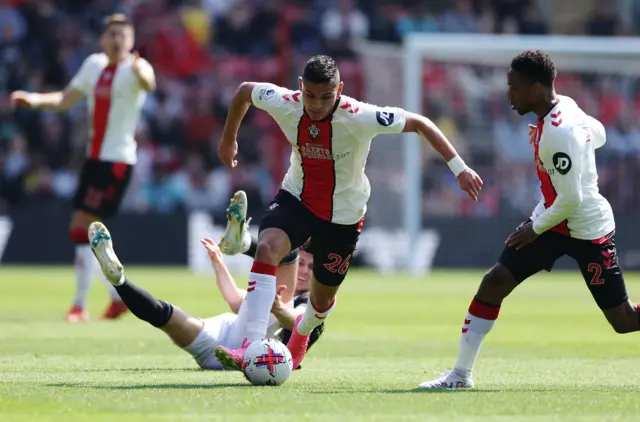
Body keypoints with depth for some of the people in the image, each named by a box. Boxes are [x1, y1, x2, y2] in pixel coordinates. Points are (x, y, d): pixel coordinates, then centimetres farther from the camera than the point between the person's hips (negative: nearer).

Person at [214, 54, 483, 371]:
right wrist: (228, 139, 11)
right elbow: (245, 90, 0)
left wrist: (459, 168, -25)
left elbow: (419, 123, -23)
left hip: (343, 215, -1)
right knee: (267, 248, -30)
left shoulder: (359, 117, -30)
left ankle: (302, 332, 53)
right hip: (296, 199, 1)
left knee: (323, 299, 13)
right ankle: (251, 349, -36)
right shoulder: (284, 104, -21)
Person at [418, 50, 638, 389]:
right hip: (552, 218, 9)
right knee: (494, 282, -2)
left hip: (587, 230, -9)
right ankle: (461, 373, 4)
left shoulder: (559, 134, -28)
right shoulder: (565, 105, -1)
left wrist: (536, 228, -12)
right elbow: (598, 135, 19)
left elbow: (571, 199, -26)